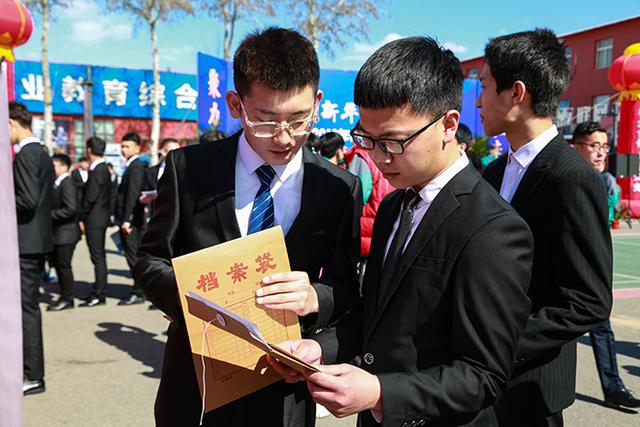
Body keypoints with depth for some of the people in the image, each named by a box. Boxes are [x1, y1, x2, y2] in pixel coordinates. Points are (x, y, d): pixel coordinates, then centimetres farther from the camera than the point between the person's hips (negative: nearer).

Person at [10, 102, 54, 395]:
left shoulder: (25, 154, -14)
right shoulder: (41, 153, 15)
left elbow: (28, 199, -23)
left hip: (26, 242, -10)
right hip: (37, 238, 10)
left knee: (27, 308, -3)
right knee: (28, 306, 16)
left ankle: (33, 376, 5)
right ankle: (29, 368, 27)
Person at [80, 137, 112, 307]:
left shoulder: (98, 171, -16)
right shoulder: (102, 169, 13)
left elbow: (91, 197, -20)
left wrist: (82, 218, -10)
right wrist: (84, 217, 16)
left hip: (95, 219, -10)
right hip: (98, 219, 10)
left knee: (98, 257, -5)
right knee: (98, 256, 14)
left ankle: (99, 295, 1)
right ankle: (98, 291, 23)